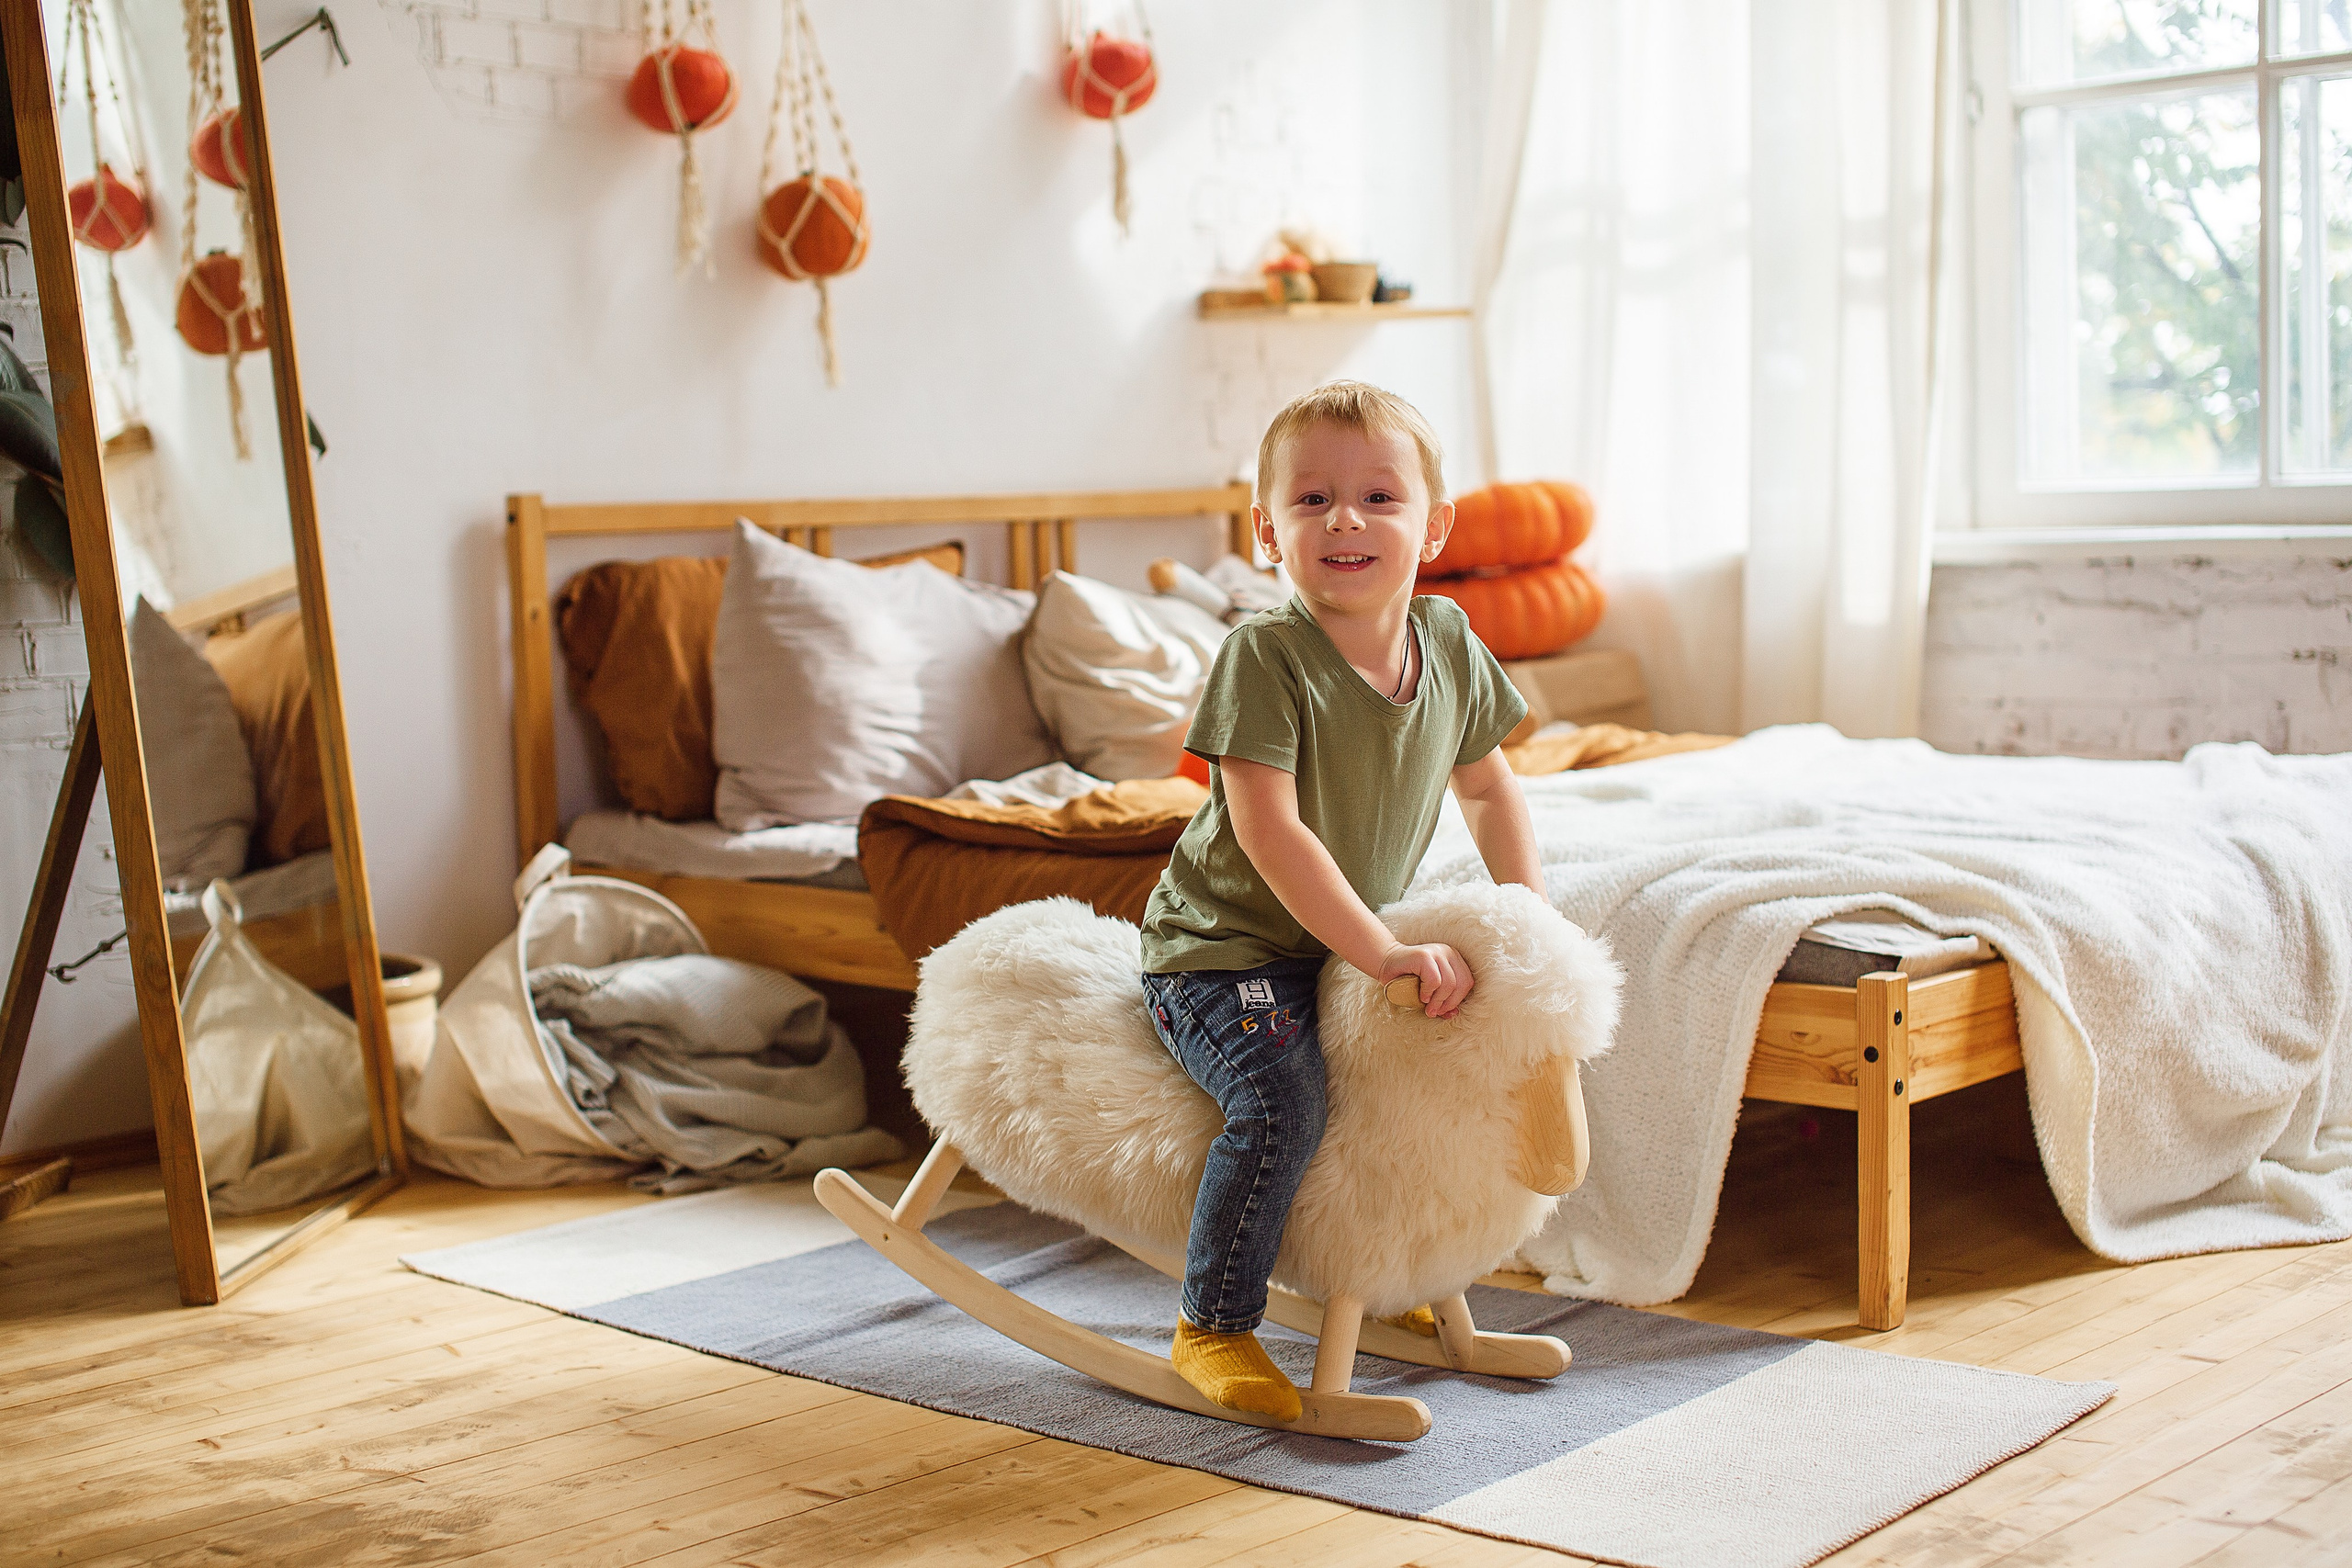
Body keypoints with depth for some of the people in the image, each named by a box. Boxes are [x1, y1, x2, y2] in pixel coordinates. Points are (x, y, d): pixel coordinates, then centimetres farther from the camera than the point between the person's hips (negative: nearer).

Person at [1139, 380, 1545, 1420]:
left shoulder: (1450, 645, -3)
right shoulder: (1265, 654, -23)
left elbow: (1487, 787, 13)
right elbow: (1268, 833, -29)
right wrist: (1386, 955, -31)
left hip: (1342, 943, 7)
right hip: (1222, 946, -7)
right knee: (1284, 1100, -28)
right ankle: (1213, 1327, -10)